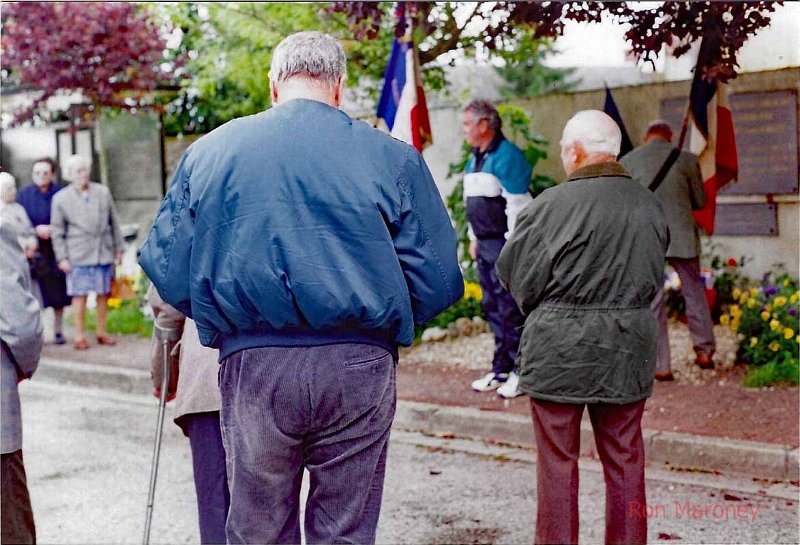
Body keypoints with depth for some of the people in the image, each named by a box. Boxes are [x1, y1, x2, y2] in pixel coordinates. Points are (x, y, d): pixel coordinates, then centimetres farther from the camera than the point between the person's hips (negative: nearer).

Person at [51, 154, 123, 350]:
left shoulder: (103, 192, 9)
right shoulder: (60, 198, 2)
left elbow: (113, 222, 14)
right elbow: (57, 231, 4)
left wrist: (118, 248, 12)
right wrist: (62, 258, -1)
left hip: (104, 252, 3)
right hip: (78, 256, -2)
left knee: (103, 293, 6)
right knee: (80, 294, -2)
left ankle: (102, 332, 17)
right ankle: (80, 336, 5)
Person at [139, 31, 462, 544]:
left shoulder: (207, 152, 4)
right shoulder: (393, 158, -1)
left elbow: (167, 272, 3)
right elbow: (437, 279, -4)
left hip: (251, 368, 1)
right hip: (357, 368, -1)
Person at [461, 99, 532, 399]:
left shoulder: (506, 156, -14)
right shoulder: (474, 159, 15)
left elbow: (517, 203, -17)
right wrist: (474, 238, 20)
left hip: (505, 242, -9)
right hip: (486, 244, 9)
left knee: (510, 306, -7)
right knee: (492, 306, 12)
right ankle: (501, 370, 20)